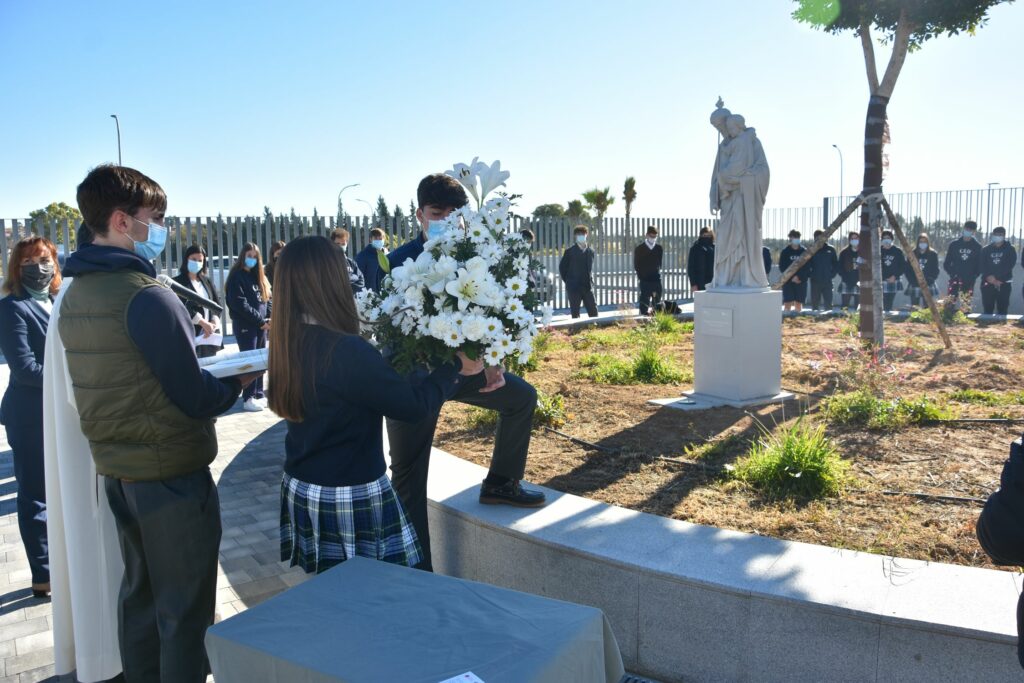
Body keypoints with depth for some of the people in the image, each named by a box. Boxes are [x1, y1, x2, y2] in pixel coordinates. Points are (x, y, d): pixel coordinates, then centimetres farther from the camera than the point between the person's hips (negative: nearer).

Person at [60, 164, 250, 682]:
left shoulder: (75, 295, 6)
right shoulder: (147, 296, -21)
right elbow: (195, 398, -19)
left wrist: (183, 333, 12)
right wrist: (238, 381, -1)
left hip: (115, 468, 8)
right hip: (171, 471, -8)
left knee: (140, 591, 21)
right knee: (184, 608, 5)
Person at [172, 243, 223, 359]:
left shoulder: (207, 281, 17)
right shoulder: (178, 282, -1)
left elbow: (217, 304, 11)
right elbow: (183, 308, -13)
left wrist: (214, 323, -7)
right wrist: (204, 323, -20)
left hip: (209, 337, 6)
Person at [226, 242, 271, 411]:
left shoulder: (259, 277, 16)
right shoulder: (236, 277, -7)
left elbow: (267, 299, 14)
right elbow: (240, 304, -15)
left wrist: (269, 318, -4)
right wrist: (261, 321, -15)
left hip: (261, 325, 7)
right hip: (245, 326, -7)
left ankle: (259, 395, 16)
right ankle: (248, 398, 0)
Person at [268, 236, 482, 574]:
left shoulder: (288, 343, -2)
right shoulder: (347, 351, -26)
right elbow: (413, 405, -16)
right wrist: (456, 368, -2)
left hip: (300, 489, 7)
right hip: (348, 497, -7)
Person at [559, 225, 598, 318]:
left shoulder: (590, 251, 9)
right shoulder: (570, 252, -4)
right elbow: (562, 267, 2)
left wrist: (590, 280, 10)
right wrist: (568, 281, 2)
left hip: (588, 287, 3)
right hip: (573, 287, -3)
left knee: (593, 312, 2)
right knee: (575, 313, 2)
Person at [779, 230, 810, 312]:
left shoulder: (804, 251, 6)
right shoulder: (785, 252, 2)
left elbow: (807, 267, 2)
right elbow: (782, 267, -2)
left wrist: (800, 277, -12)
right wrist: (792, 278, -11)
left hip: (801, 281, 2)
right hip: (788, 281, -2)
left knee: (799, 303, 3)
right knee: (787, 303, -7)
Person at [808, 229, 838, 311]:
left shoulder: (831, 249, 4)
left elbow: (836, 264, 9)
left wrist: (832, 274, -2)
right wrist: (810, 274, -6)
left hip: (827, 282, 0)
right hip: (815, 282, 0)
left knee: (828, 304, 0)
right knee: (815, 303, 4)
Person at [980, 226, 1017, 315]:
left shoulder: (1010, 249, 7)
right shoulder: (986, 249, 11)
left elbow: (1010, 265, -3)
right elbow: (982, 265, 3)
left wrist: (997, 278, -13)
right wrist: (988, 276, -15)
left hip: (1004, 283, -1)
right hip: (988, 283, 1)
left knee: (1002, 309, -3)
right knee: (988, 308, 1)